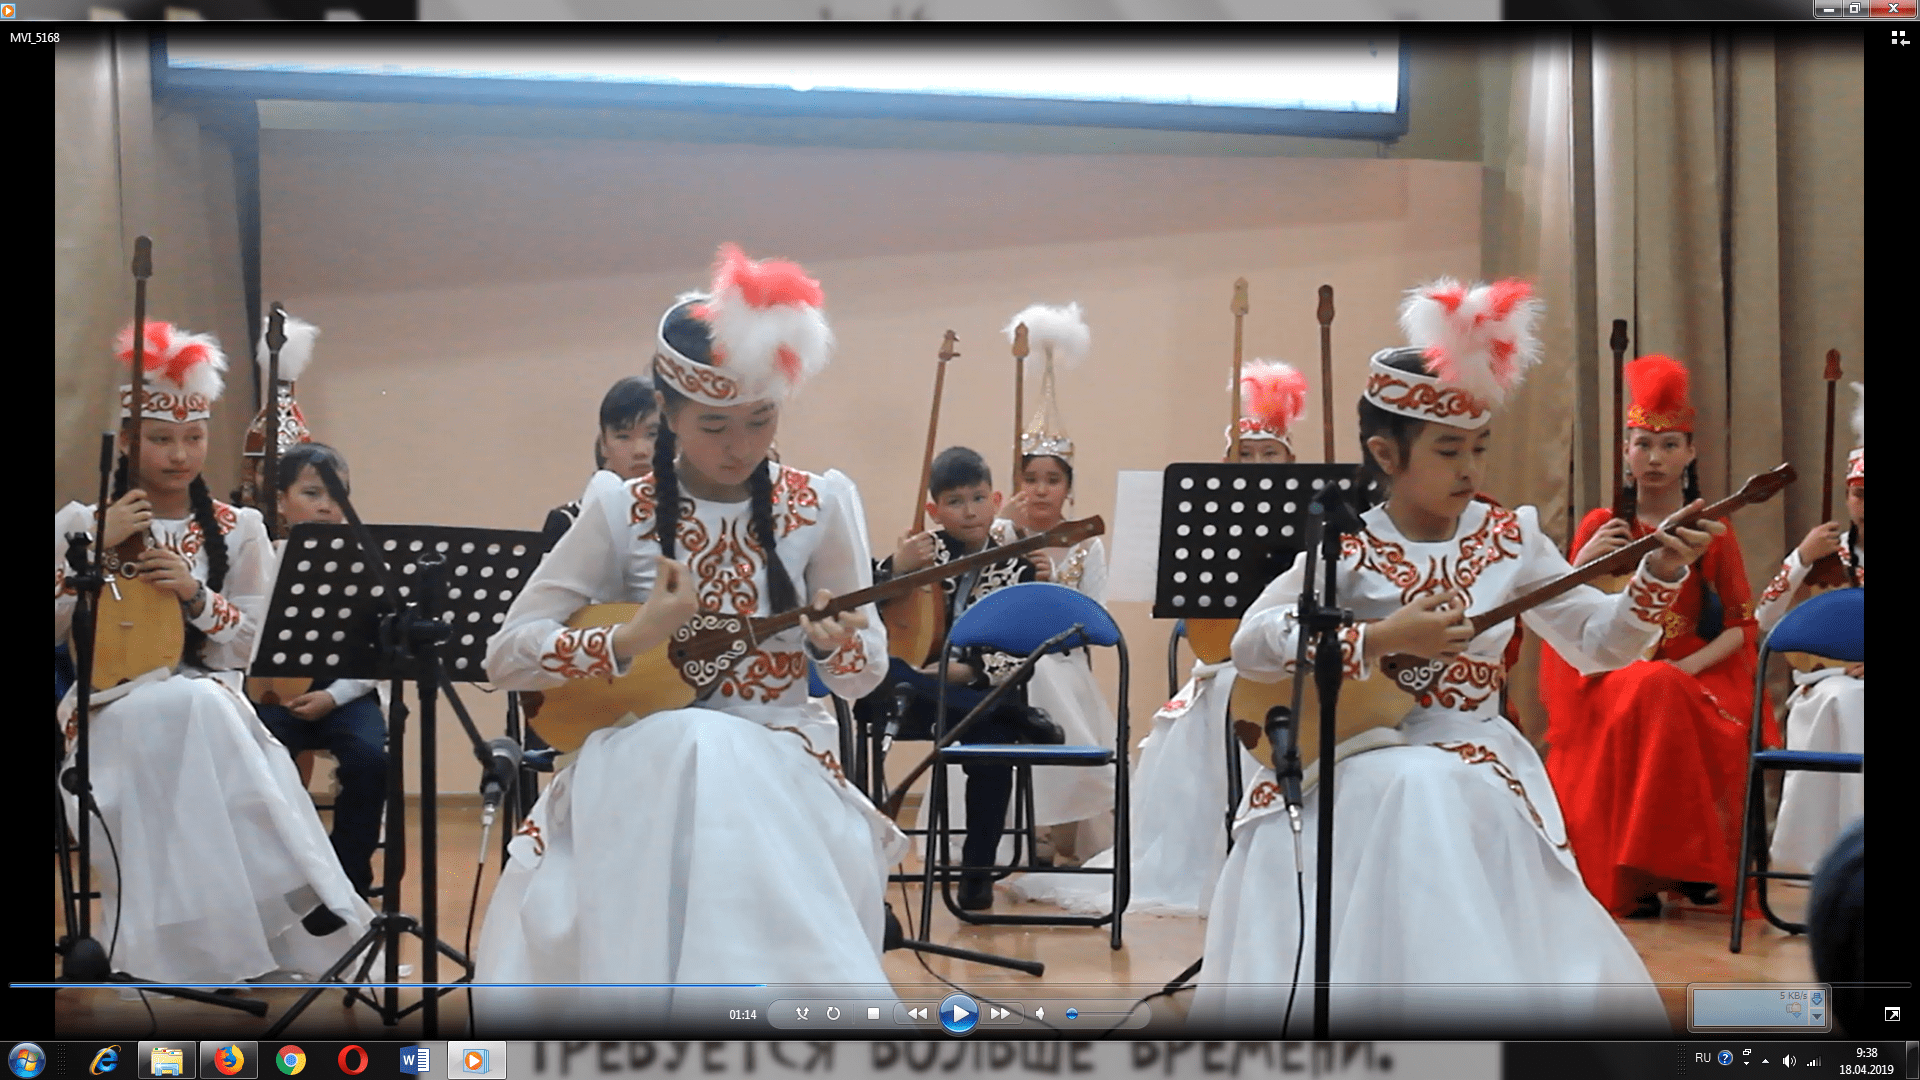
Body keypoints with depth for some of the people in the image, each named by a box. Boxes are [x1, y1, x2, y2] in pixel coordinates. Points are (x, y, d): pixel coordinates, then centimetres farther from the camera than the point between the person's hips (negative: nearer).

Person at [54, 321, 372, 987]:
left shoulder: (237, 530, 9)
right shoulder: (81, 523, 7)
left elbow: (257, 645, 6)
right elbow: (53, 630, -2)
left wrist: (196, 595, -11)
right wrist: (99, 551, -11)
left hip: (211, 700, 1)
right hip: (111, 704, -1)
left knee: (199, 708, -36)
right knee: (181, 711, -35)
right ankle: (298, 898, -34)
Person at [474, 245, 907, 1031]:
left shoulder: (822, 506, 1)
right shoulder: (622, 514, -1)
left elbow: (864, 676, 3)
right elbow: (505, 655, -4)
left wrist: (837, 644, -22)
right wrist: (631, 641, -20)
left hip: (778, 767, 0)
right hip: (640, 768, 0)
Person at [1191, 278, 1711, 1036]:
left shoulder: (1510, 539, 5)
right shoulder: (1347, 549, -6)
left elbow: (1597, 644, 5)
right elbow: (1249, 646, -15)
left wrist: (1658, 578, -13)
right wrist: (1379, 639, -21)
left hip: (1475, 755, 2)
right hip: (1361, 756, -2)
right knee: (1412, 794, -35)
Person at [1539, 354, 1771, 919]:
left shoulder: (1712, 532, 9)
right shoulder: (1601, 526, 8)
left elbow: (1741, 626, 3)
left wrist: (1686, 668, -14)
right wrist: (1583, 565, -15)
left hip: (1698, 677, 1)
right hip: (1614, 675, -1)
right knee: (1651, 694, -35)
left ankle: (1696, 868, -16)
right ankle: (1637, 878, -27)